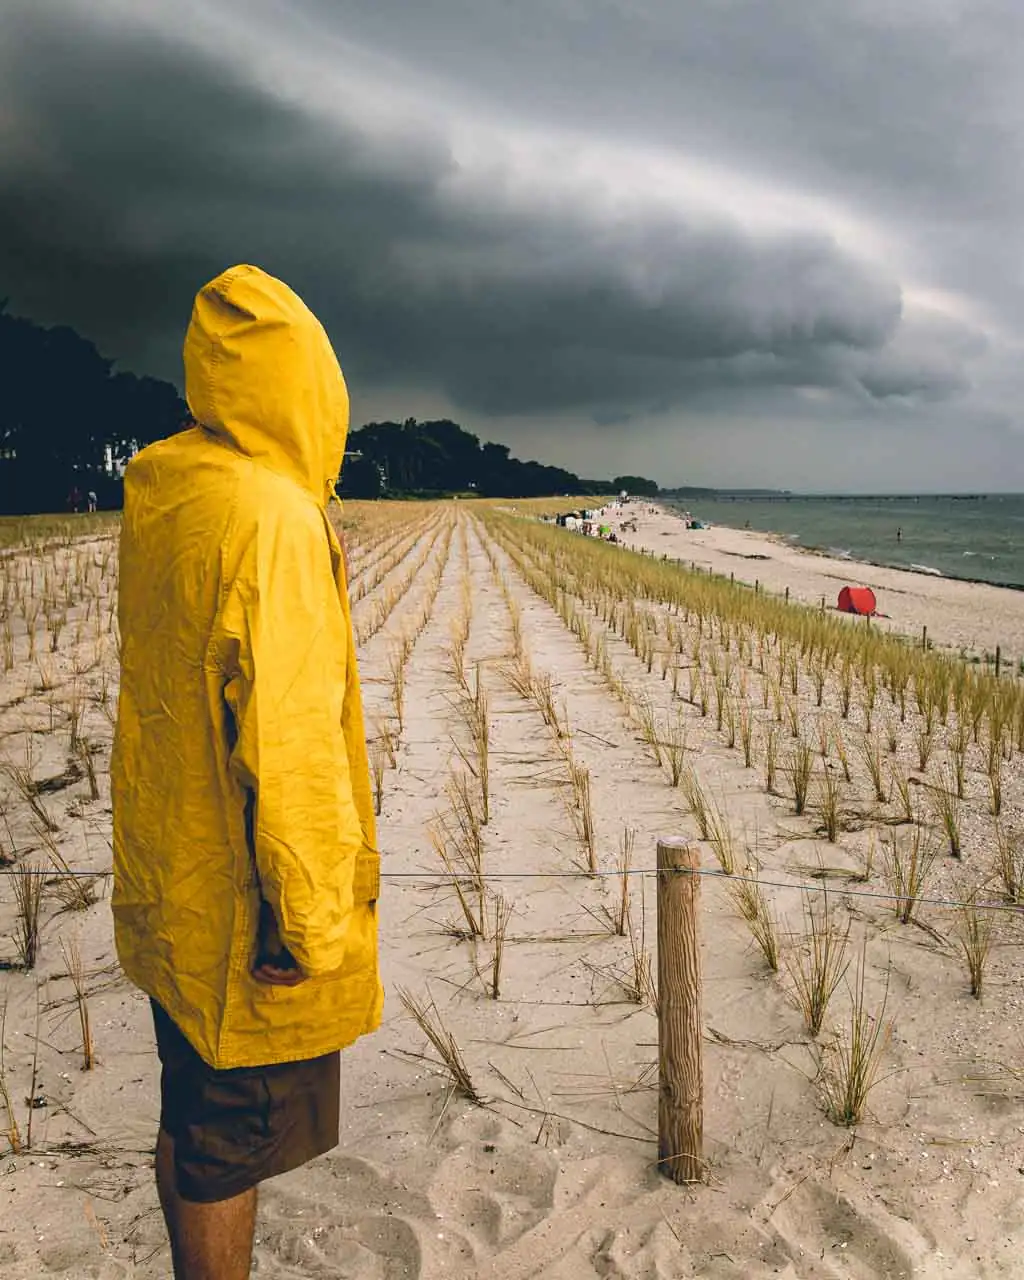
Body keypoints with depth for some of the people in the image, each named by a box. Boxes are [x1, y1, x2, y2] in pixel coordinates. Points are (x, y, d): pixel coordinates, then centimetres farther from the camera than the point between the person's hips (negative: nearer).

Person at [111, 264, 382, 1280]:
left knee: (191, 1115, 23)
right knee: (233, 1137, 8)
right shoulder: (271, 519, -24)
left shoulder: (157, 501, 4)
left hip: (167, 883, 9)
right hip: (243, 909, -9)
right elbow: (284, 738, -25)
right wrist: (307, 915, -19)